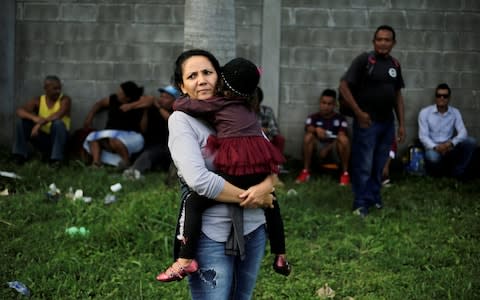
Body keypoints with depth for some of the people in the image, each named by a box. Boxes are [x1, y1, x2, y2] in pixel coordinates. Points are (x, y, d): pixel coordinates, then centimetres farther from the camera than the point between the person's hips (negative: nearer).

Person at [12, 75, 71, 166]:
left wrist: (40, 123, -38)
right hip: (42, 137, 3)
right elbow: (20, 111, -14)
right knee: (22, 121, -12)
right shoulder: (38, 100, -1)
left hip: (58, 138, -3)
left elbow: (58, 115, -31)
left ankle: (56, 158, -26)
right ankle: (20, 154, -8)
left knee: (58, 123, -34)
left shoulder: (65, 100, -10)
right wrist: (34, 117, -34)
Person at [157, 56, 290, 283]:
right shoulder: (250, 107, 25)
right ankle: (280, 257, 37)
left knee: (194, 203, -2)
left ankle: (186, 259, -12)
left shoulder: (218, 103, 8)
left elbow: (179, 105, 10)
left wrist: (191, 100, 31)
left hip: (235, 168, -6)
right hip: (262, 164, 6)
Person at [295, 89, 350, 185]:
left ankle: (345, 173, -20)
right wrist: (316, 129, -39)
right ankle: (305, 171, -18)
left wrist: (327, 149, -24)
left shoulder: (340, 119, 0)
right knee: (308, 136, -25)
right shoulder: (313, 118, 5)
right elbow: (308, 128, -16)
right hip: (319, 148, 1)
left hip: (334, 150, -1)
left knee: (343, 139, -31)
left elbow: (342, 137, -12)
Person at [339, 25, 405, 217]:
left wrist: (401, 123, 10)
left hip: (387, 122, 6)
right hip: (367, 121, -5)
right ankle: (361, 203, 9)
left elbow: (398, 94, 14)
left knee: (379, 164, 13)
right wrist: (359, 113, -14)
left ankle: (374, 196, 28)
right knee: (363, 165, -1)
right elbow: (344, 86, -12)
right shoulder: (364, 60, -10)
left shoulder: (395, 65, 8)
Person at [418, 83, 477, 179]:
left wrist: (451, 143, -28)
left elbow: (463, 132, -7)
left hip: (449, 148, 3)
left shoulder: (455, 112, 4)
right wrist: (435, 147, -28)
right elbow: (423, 136, -10)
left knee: (471, 142, -22)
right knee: (433, 158, -39)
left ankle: (457, 172, -10)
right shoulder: (425, 112, -4)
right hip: (433, 147, -3)